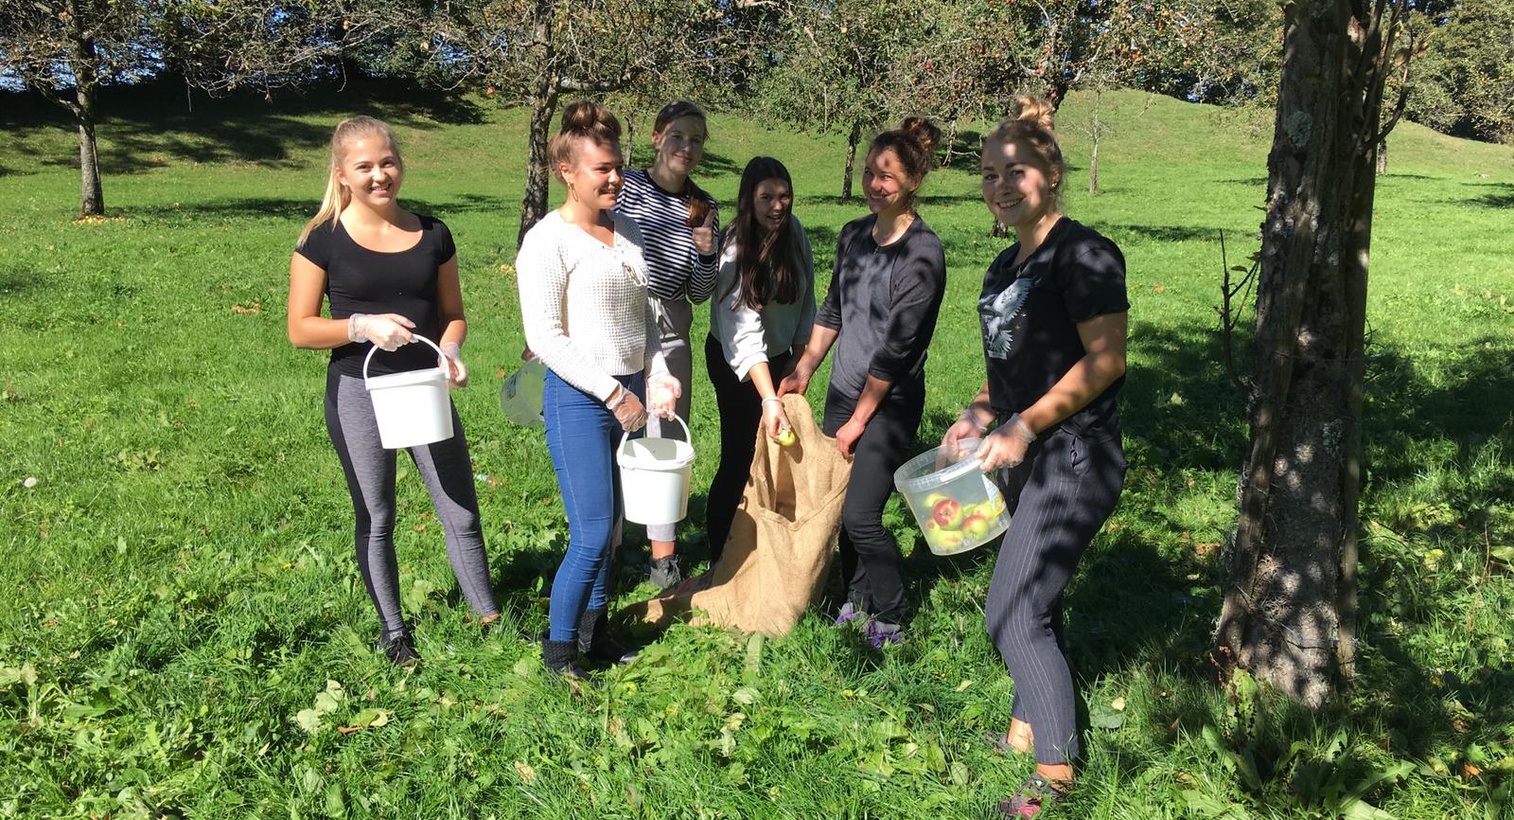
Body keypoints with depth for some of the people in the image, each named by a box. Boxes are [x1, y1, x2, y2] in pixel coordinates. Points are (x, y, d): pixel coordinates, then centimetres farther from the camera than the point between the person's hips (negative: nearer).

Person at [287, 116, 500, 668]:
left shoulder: (433, 234, 3)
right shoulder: (324, 240, -5)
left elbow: (452, 314, 11)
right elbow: (300, 329, -5)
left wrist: (449, 349, -11)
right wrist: (363, 326, -21)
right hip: (358, 394, -2)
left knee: (461, 513, 4)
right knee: (376, 520, 12)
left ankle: (490, 618, 21)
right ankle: (393, 631, 29)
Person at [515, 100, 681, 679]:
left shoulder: (625, 230, 12)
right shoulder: (547, 241, -11)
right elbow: (545, 338, -15)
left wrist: (657, 375, 5)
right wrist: (612, 394, -16)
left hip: (630, 392, 7)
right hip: (579, 397, -7)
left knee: (612, 524, 13)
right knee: (592, 535, -6)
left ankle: (592, 628, 30)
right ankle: (558, 648, 13)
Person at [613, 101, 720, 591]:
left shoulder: (704, 209, 6)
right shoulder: (625, 187, -6)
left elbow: (699, 294, 9)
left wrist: (706, 253, -10)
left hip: (669, 336, 3)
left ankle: (663, 552, 19)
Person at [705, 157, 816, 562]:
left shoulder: (794, 231, -8)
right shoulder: (735, 248, -27)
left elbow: (806, 300, 4)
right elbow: (743, 333, -36)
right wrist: (769, 397, -45)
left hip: (778, 357, 6)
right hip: (735, 363, -6)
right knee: (741, 457, -3)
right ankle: (720, 559, 11)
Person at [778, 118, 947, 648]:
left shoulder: (922, 253, -17)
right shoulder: (854, 235, 6)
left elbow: (897, 346, -17)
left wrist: (860, 420, -12)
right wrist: (805, 369, 8)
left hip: (890, 402, -7)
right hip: (843, 391, 7)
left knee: (860, 514, -9)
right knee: (839, 503, 11)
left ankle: (890, 624, 11)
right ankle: (857, 601, 30)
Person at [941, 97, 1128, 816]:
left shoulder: (1083, 254, -13)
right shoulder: (1006, 266, 13)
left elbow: (1105, 361, -19)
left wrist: (1025, 426, -21)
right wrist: (980, 415, 4)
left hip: (1073, 458, -9)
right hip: (1026, 459, 9)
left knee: (1012, 614, -9)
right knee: (1034, 606, 17)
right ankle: (1025, 731, 31)